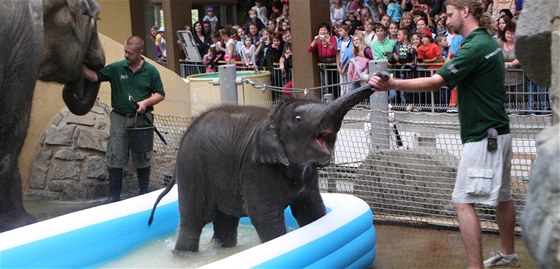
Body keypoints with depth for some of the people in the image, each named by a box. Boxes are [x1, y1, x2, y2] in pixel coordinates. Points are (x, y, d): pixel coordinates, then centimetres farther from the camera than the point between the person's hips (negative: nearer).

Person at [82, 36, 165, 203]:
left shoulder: (150, 71, 1)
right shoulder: (116, 68, 1)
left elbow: (160, 94, 5)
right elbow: (94, 76, -6)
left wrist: (146, 102, -12)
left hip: (142, 119, 0)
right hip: (119, 118, 1)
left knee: (142, 158, 9)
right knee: (115, 158, 2)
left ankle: (144, 194, 23)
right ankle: (114, 196, 10)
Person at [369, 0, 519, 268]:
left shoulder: (474, 48, -20)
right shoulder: (489, 42, 11)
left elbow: (435, 82, -26)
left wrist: (393, 84, -27)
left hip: (483, 137, -10)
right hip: (499, 132, 10)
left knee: (462, 201, -10)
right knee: (502, 196, 20)